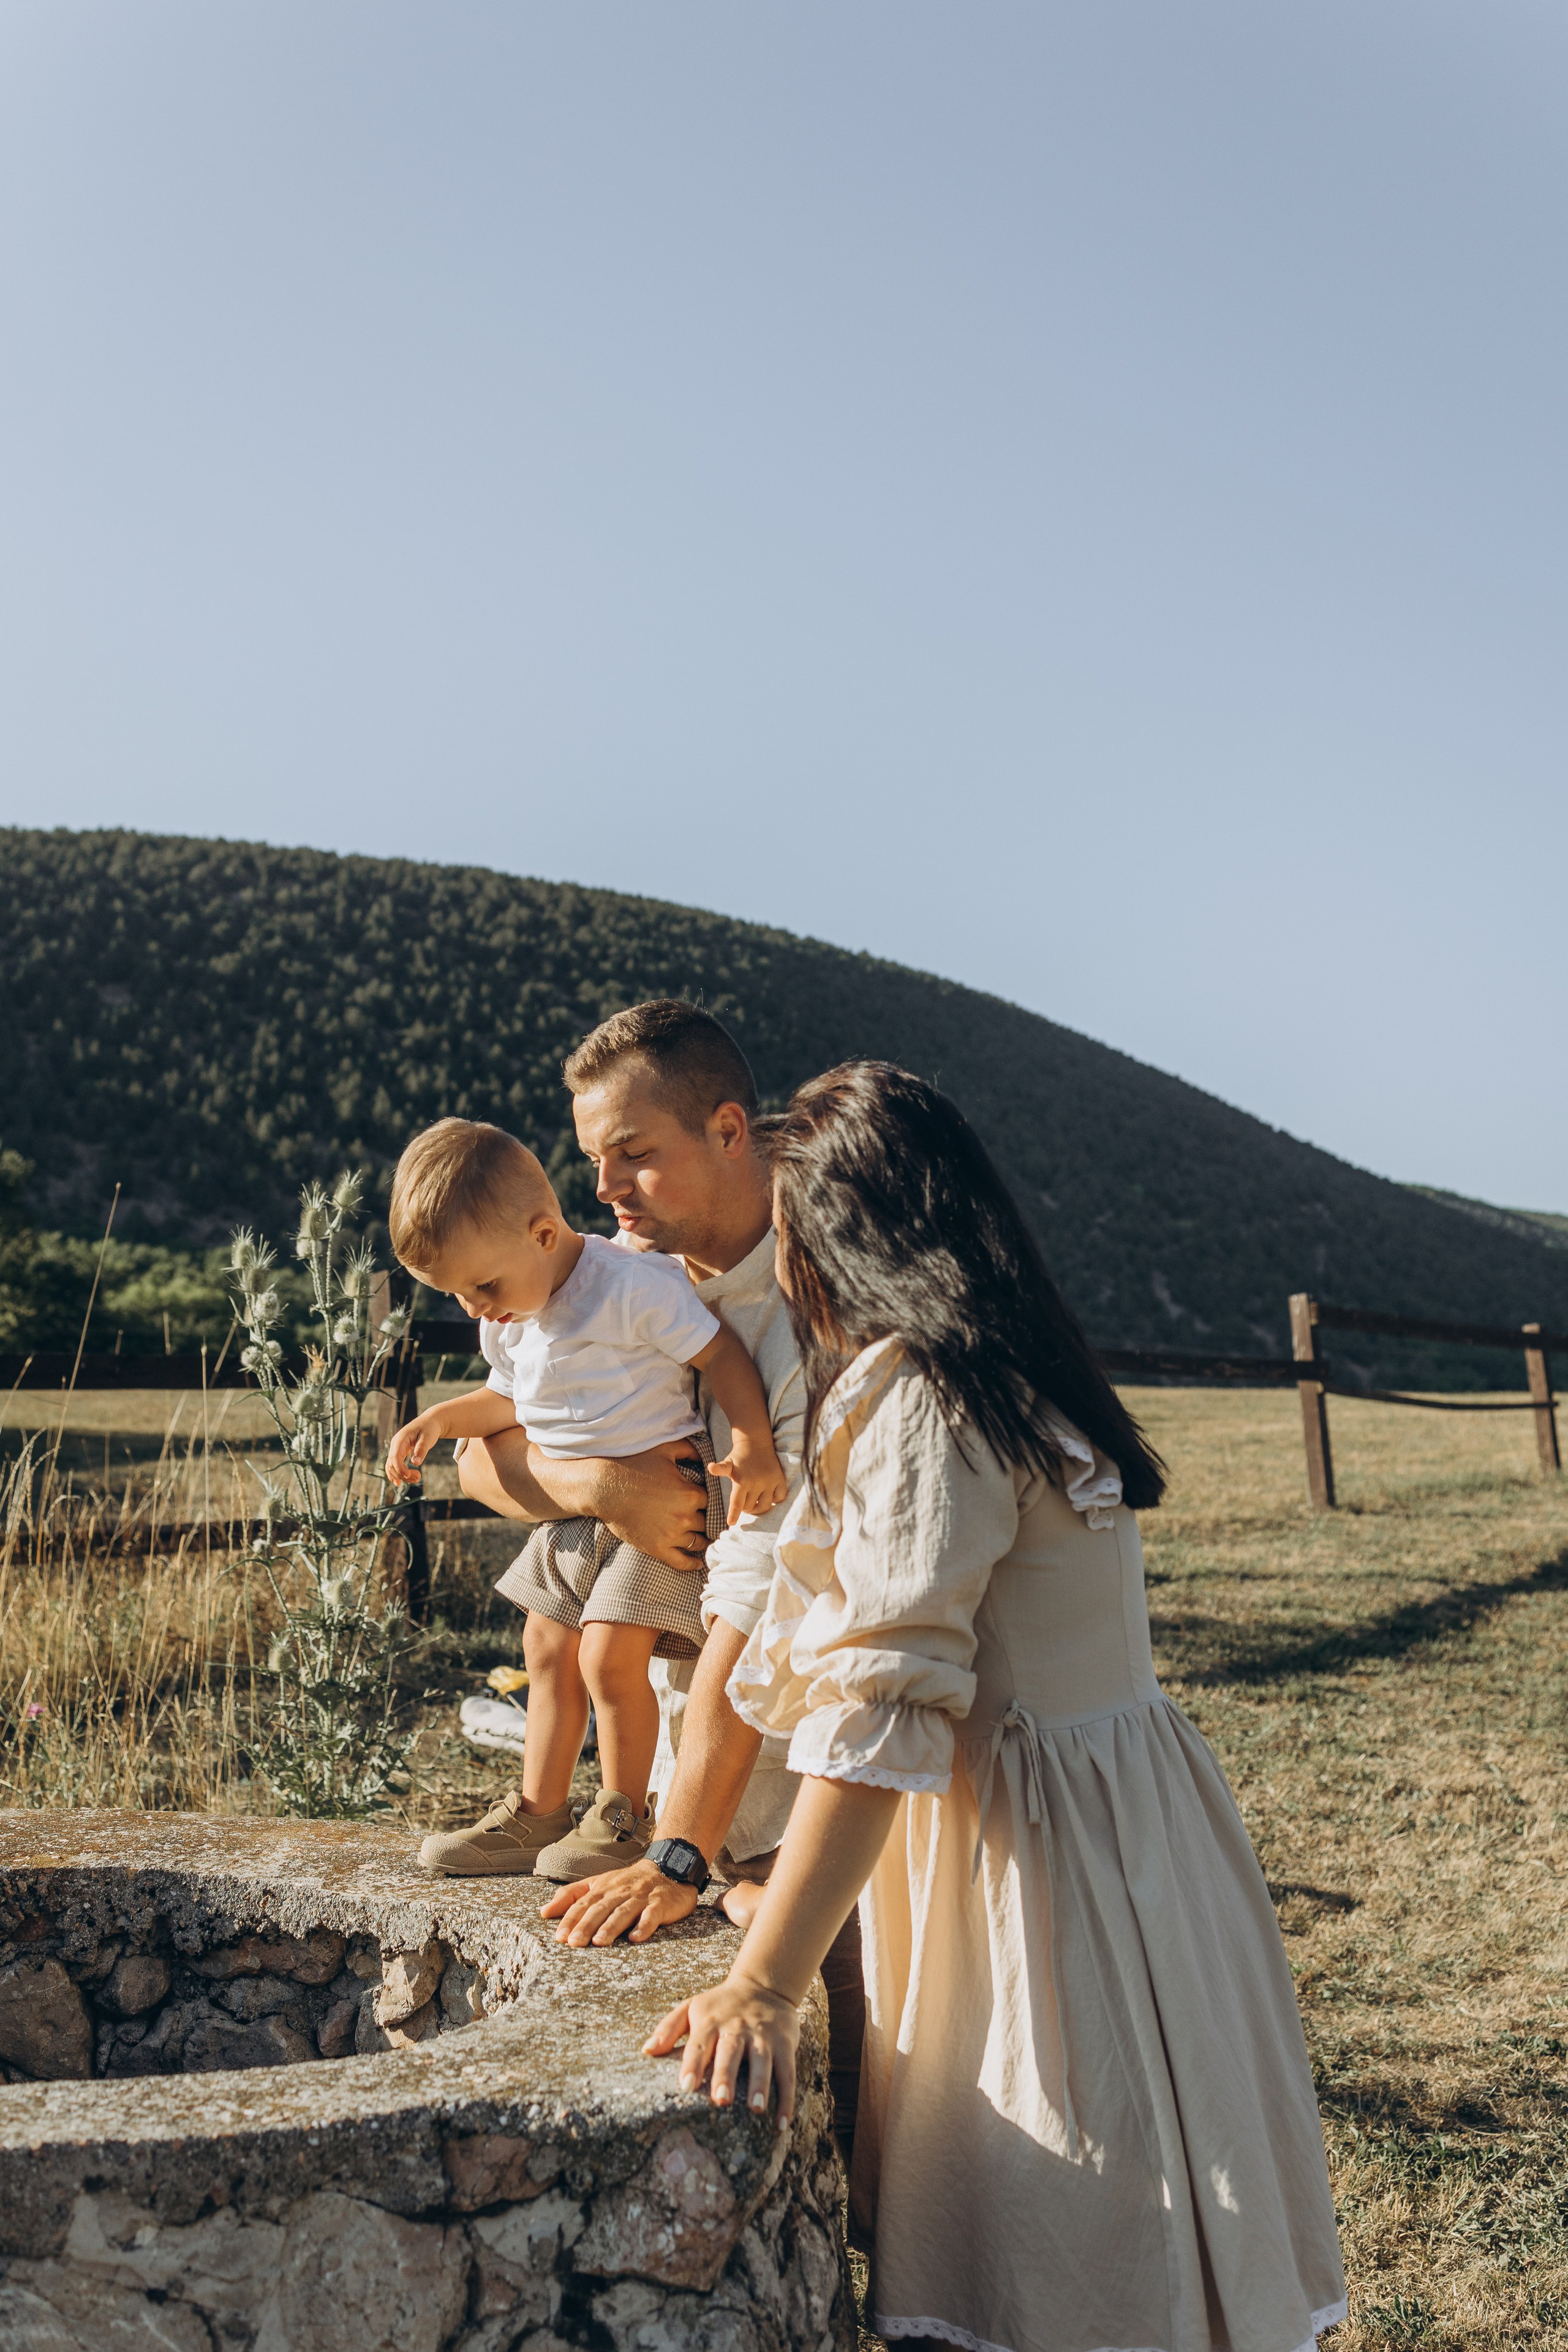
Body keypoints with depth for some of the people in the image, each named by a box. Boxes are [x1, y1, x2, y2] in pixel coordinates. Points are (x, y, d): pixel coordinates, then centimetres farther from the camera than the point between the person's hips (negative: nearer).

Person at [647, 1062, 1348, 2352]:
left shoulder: (921, 1394, -19)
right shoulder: (1012, 1372, 11)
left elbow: (883, 1702, -27)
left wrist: (764, 1984, -28)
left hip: (1044, 1849, -9)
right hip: (1123, 1810, 9)